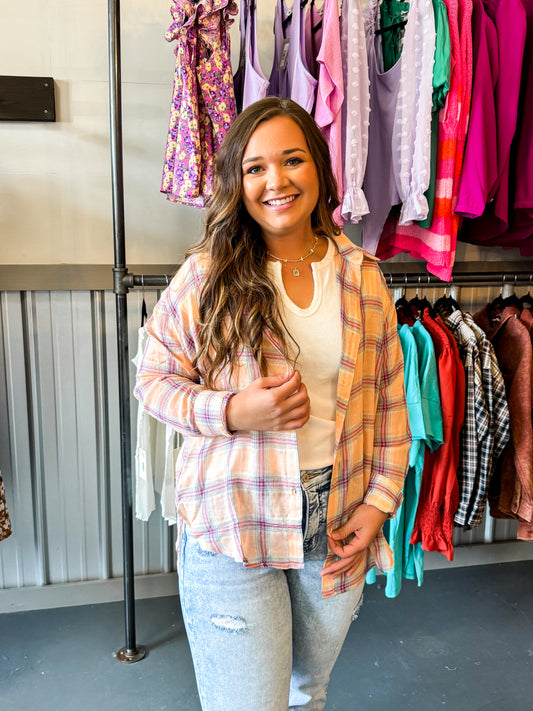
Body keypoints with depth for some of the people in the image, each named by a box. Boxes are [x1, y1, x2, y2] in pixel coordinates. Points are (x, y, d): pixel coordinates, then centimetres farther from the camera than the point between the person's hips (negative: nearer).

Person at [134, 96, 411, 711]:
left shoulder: (365, 279, 0)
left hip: (338, 521, 4)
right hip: (233, 523, -3)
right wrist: (233, 412, -21)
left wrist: (380, 500, -1)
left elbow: (389, 401, 5)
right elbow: (153, 380, -4)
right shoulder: (206, 276, -9)